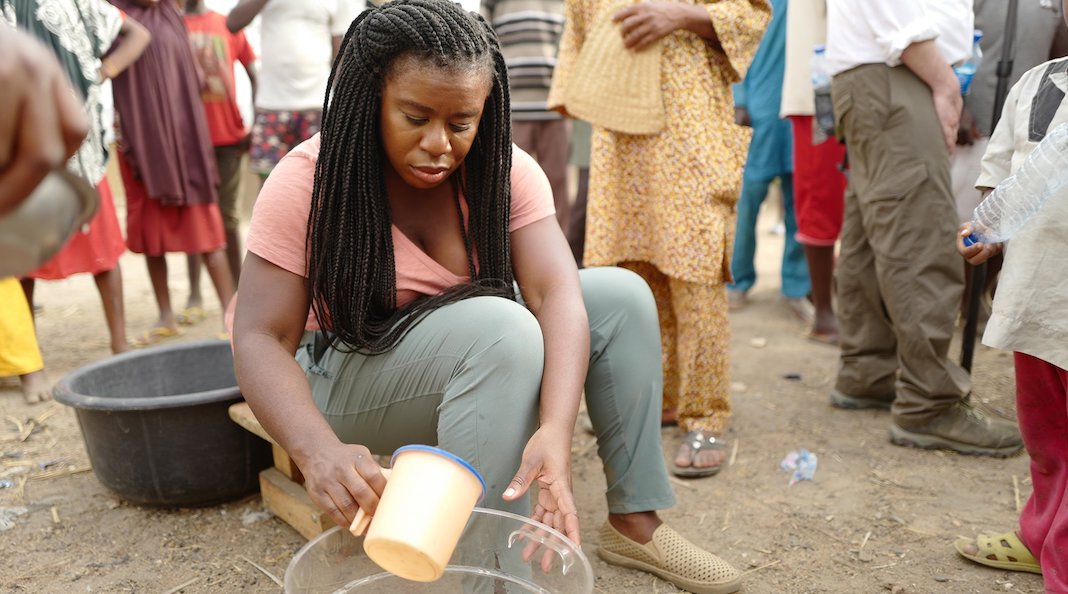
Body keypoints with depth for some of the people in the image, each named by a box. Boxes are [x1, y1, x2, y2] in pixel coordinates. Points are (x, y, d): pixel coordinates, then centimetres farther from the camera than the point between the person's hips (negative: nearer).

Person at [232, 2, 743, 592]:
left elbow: (556, 294, -24)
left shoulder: (505, 170, -12)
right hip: (346, 374, -5)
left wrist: (555, 429, -42)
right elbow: (261, 338, -23)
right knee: (503, 329, -33)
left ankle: (634, 520, -5)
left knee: (621, 294, -11)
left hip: (476, 356, 5)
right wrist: (319, 449, -43)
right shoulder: (306, 182, -20)